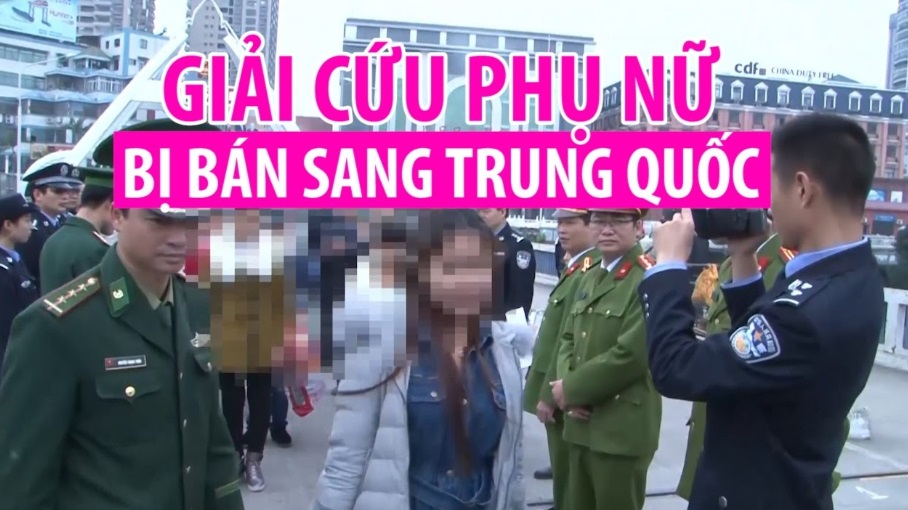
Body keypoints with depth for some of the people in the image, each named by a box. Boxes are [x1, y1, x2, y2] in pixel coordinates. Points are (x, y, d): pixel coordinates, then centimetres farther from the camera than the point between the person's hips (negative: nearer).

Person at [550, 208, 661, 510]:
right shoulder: (589, 279, 14)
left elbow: (632, 354, -21)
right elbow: (569, 338, 14)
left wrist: (572, 389, -13)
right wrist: (565, 385, -5)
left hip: (622, 429, -8)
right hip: (582, 424, 8)